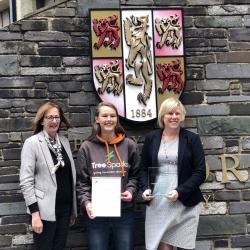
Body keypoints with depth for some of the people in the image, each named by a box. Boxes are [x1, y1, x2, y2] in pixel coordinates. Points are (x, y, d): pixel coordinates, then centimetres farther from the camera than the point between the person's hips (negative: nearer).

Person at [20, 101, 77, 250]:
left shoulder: (64, 141, 8)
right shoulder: (32, 143, -9)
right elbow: (26, 181, -12)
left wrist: (73, 209, 13)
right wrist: (35, 213, -17)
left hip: (65, 207, 5)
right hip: (45, 210, -5)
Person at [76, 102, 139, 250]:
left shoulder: (129, 145, 4)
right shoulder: (87, 147, 1)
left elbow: (135, 175, 12)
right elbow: (82, 181, 2)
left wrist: (131, 191, -6)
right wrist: (86, 202, -12)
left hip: (124, 212, 1)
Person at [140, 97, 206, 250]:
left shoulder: (192, 139, 1)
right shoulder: (151, 138, 7)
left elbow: (200, 172, -3)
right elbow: (144, 168, 13)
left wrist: (180, 191, -15)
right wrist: (146, 188, -5)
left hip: (185, 202, -1)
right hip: (157, 202, 1)